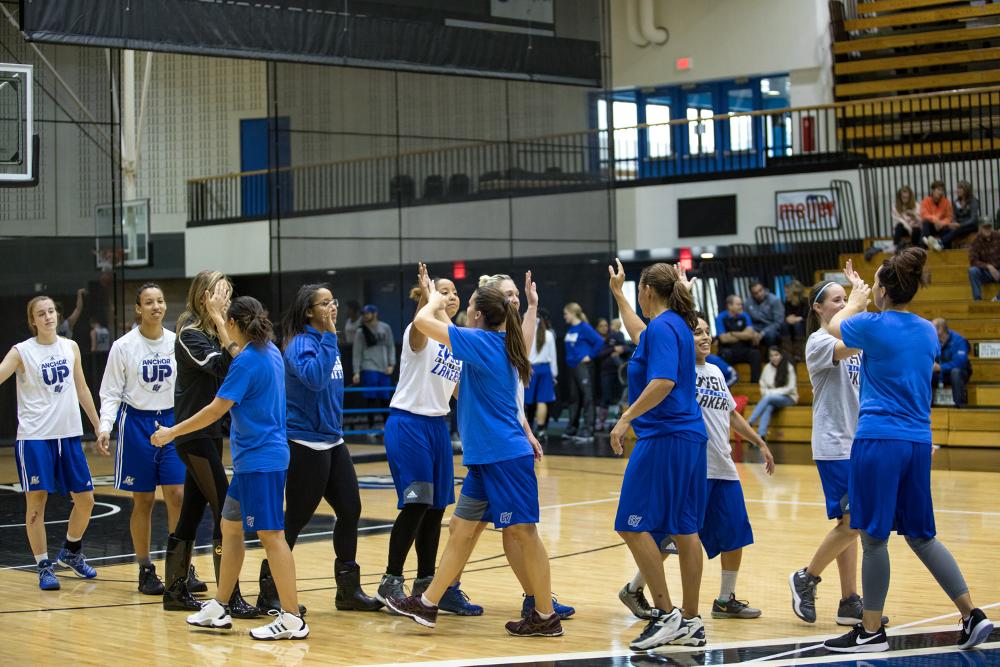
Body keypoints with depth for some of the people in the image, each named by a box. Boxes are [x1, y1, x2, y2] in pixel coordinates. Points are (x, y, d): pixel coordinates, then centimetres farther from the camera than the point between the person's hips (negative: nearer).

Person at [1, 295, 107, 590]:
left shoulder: (70, 347, 8)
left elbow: (82, 389, 15)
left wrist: (99, 428, 16)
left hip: (69, 435, 4)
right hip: (34, 437, -4)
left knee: (85, 498, 7)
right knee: (36, 502, -3)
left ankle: (71, 552, 30)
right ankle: (44, 567, 8)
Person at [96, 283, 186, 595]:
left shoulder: (177, 343, 2)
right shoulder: (123, 346, -5)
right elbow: (111, 392, -3)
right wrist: (105, 426, -16)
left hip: (172, 421, 2)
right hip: (136, 422, -2)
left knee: (177, 496, -4)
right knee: (143, 500, 3)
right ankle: (145, 570, 13)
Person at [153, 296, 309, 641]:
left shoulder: (247, 360, -16)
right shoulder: (269, 352, 10)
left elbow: (217, 408, -17)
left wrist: (172, 432, -10)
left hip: (261, 459, -10)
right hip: (251, 459, 10)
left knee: (270, 534, -9)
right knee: (230, 525, 16)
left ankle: (292, 619, -8)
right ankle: (219, 608, 24)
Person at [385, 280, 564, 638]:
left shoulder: (481, 341, -14)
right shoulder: (501, 346, 11)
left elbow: (422, 321, -15)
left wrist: (435, 301, 4)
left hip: (505, 456, -9)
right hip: (486, 458, 9)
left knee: (522, 532, -3)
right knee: (461, 528, 13)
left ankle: (546, 617, 4)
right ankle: (427, 604, 19)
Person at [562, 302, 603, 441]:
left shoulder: (584, 327, -10)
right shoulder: (570, 329, 12)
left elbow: (599, 341, -16)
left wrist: (590, 356, -13)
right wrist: (569, 359, 12)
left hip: (583, 366, -9)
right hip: (573, 367, 9)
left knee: (587, 398, -7)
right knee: (574, 398, 14)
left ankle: (588, 432, -8)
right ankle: (571, 430, 22)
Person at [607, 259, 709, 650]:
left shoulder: (662, 327, -12)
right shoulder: (676, 325, 17)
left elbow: (662, 382, -26)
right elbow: (640, 335, 40)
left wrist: (626, 419, -24)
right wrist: (617, 293, 48)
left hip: (664, 439, -10)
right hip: (689, 438, 10)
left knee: (632, 525, -7)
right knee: (684, 530, 9)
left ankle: (665, 614, -8)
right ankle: (690, 622, 12)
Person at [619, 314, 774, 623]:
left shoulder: (715, 372, 17)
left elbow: (732, 414, 26)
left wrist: (759, 443, 24)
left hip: (724, 469, 7)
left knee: (736, 534, 6)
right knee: (671, 536, -4)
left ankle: (726, 600, 19)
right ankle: (634, 589, 14)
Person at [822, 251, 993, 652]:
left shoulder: (873, 326, -9)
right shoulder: (928, 331, 8)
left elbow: (834, 326, 13)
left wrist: (857, 299, 33)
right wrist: (868, 303, 42)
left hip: (878, 440, -7)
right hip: (918, 442, 7)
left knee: (874, 537, 1)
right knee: (921, 536, 16)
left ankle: (872, 631, 9)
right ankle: (972, 615, 12)